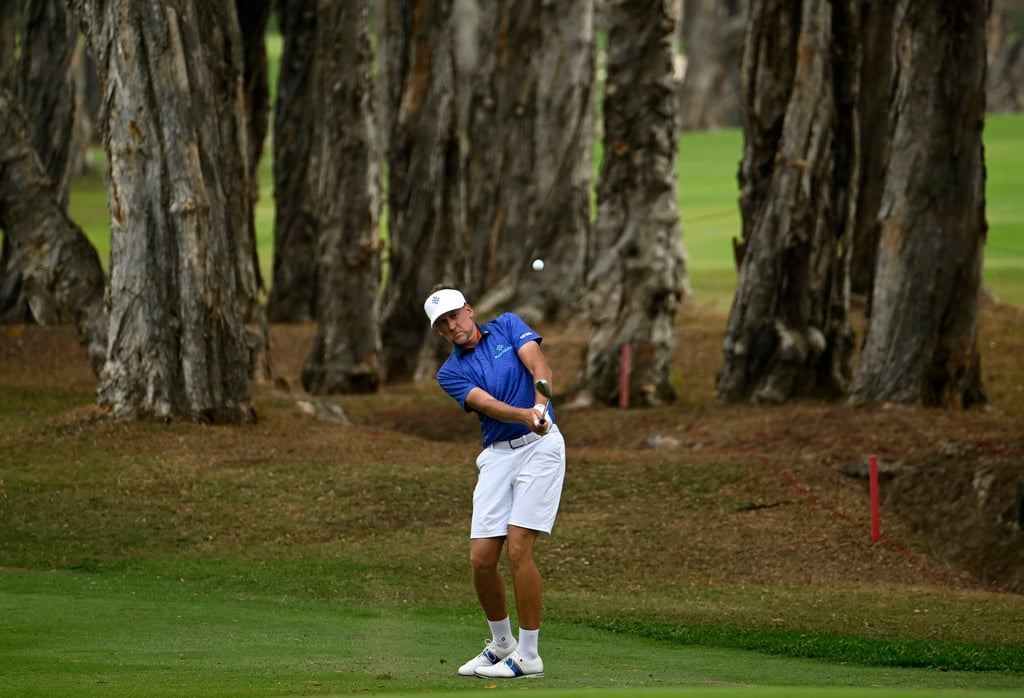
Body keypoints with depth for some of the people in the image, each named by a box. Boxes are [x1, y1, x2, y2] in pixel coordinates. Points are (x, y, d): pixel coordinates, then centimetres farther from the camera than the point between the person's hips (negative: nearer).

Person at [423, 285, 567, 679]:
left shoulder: (507, 326, 7)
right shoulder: (450, 372, 7)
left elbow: (538, 365, -10)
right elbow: (488, 404, -11)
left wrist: (540, 403, -32)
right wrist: (526, 416, -32)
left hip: (539, 445, -4)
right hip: (497, 455, 4)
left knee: (519, 550, -13)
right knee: (482, 558, -2)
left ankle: (528, 655, -5)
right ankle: (501, 643, 22)